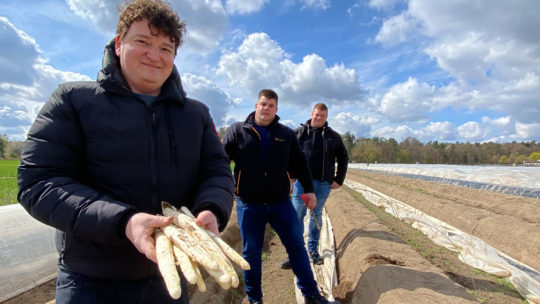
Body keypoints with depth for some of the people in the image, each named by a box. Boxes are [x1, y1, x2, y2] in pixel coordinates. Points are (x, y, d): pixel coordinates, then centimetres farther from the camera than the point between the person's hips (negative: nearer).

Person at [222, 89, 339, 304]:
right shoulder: (237, 131, 2)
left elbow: (300, 164, 14)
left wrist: (309, 189, 12)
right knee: (251, 251, 9)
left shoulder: (287, 134, 9)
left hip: (281, 202, 2)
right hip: (249, 204, -1)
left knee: (296, 246, 8)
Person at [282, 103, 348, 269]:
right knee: (297, 215, -1)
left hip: (323, 184, 1)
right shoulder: (299, 132, 5)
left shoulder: (333, 136, 9)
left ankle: (313, 250, 25)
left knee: (317, 216, 12)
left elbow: (343, 158, 15)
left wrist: (339, 180, 8)